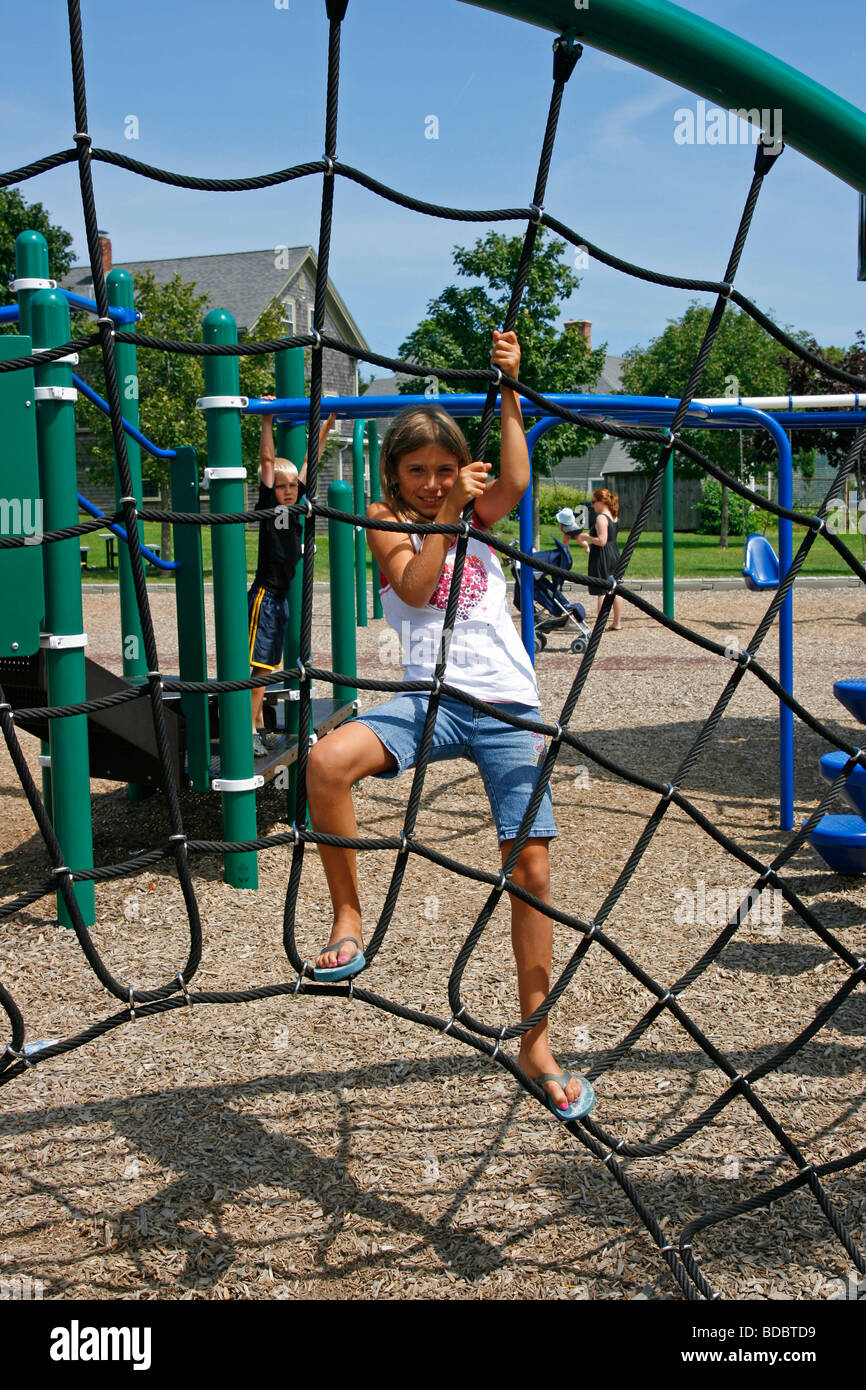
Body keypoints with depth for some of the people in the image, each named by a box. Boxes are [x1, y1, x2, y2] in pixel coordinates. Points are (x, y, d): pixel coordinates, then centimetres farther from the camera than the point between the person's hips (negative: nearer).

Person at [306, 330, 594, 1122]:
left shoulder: (478, 515, 16)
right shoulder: (387, 521, 11)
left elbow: (517, 482, -6)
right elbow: (414, 587, -7)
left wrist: (511, 391, -9)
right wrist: (445, 514, -6)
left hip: (509, 706, 2)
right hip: (433, 698, -1)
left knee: (531, 864, -3)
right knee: (328, 761, -31)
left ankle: (536, 1043, 10)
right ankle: (349, 920, -10)